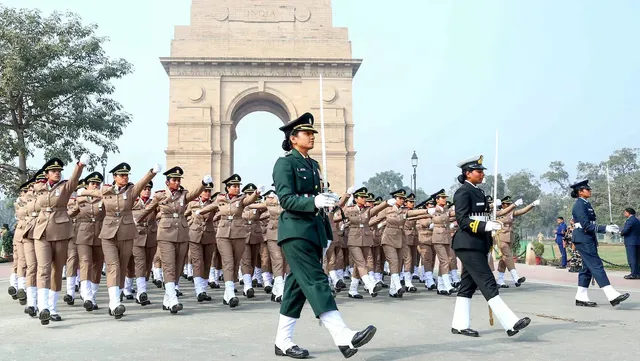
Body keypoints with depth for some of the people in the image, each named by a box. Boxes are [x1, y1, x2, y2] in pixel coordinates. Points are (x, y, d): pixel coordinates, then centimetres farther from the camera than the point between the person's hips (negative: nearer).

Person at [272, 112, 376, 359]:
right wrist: (314, 201, -31)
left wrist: (326, 232, 18)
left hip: (313, 231, 8)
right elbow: (286, 199, -16)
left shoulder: (313, 164, 19)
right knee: (316, 281, -14)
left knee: (299, 284, 9)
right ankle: (343, 337, -21)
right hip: (295, 231, -8)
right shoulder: (285, 163, -5)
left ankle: (283, 341, 17)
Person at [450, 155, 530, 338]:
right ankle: (510, 324, -11)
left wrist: (488, 243, 22)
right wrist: (486, 226, -28)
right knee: (488, 283, -10)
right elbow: (462, 220, -18)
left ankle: (459, 325, 17)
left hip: (478, 245, 10)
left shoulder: (478, 192, 17)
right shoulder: (463, 192, -11)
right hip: (468, 245, -10)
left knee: (468, 285, 11)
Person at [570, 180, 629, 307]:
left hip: (588, 239, 10)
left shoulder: (585, 204, 16)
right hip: (583, 240, -10)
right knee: (596, 265, -11)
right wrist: (605, 228, -22)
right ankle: (612, 296, -13)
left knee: (587, 268, 9)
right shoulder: (579, 205, -13)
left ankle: (581, 298, 12)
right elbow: (586, 225, -20)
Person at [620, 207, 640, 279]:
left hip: (631, 243, -9)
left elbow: (625, 231, -20)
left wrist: (621, 233, 1)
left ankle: (634, 274, -11)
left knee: (631, 258, -8)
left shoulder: (630, 220, -12)